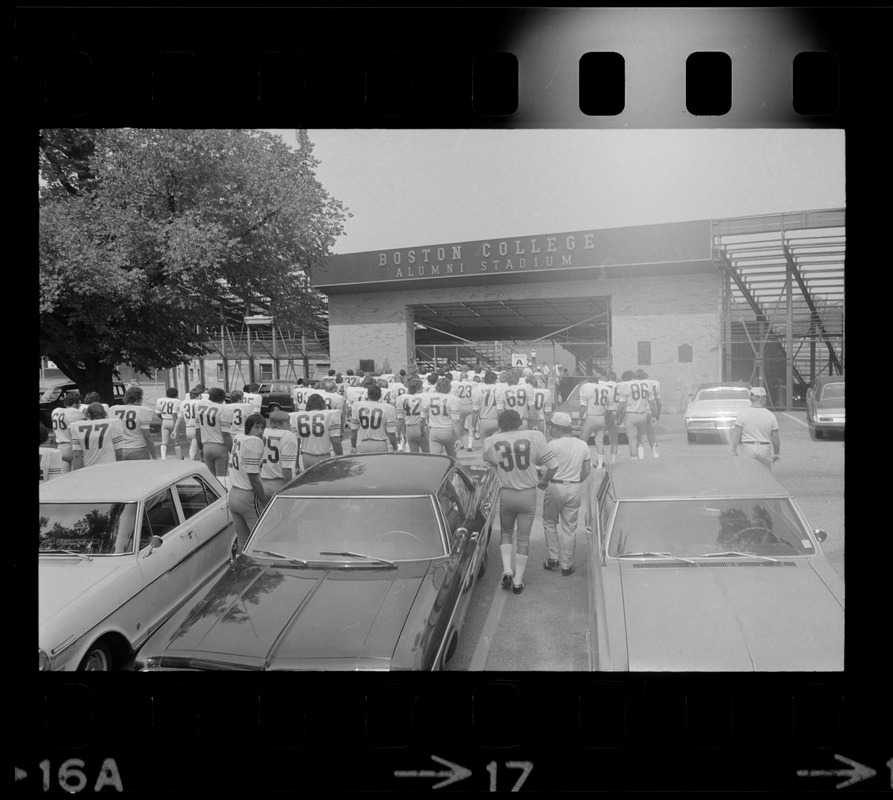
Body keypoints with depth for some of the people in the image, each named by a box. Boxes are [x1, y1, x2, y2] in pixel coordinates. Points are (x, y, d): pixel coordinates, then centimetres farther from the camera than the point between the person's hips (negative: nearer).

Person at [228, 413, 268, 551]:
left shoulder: (237, 438, 8)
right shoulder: (255, 441, -17)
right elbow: (253, 478, -19)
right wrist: (266, 504, -15)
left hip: (233, 494, 9)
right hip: (248, 496, -9)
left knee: (243, 542, 17)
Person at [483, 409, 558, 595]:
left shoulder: (492, 443, -8)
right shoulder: (535, 437, -11)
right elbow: (553, 466, -10)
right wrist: (544, 481, 9)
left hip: (507, 495, 0)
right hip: (529, 495, 0)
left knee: (506, 533, 25)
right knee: (523, 539, 14)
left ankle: (507, 571, 10)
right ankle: (518, 582, 19)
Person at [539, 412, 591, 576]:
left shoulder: (554, 444, -11)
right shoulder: (583, 445, 6)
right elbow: (586, 471, 8)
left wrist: (543, 483, 5)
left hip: (555, 487, -4)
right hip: (575, 489, 4)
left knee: (549, 522, 16)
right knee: (569, 527, 10)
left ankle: (553, 558, 14)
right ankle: (567, 565, 14)